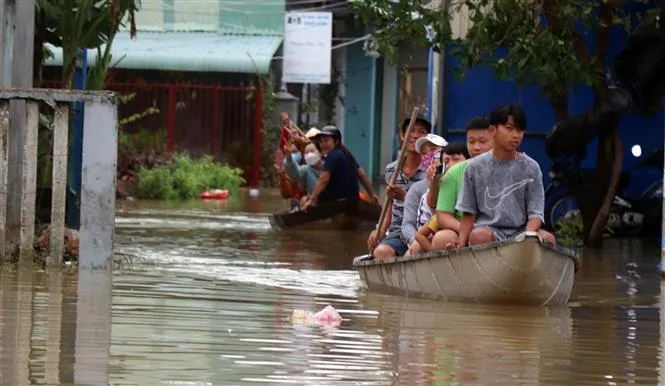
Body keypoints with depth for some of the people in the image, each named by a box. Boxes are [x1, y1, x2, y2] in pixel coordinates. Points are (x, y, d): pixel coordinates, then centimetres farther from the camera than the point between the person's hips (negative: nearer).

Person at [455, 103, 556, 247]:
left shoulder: (531, 168, 6)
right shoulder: (476, 167, 6)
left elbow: (535, 213, 2)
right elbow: (469, 213, 9)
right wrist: (461, 244, -7)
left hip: (520, 230, 1)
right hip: (488, 228, -1)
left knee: (547, 238, -29)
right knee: (479, 236, -36)